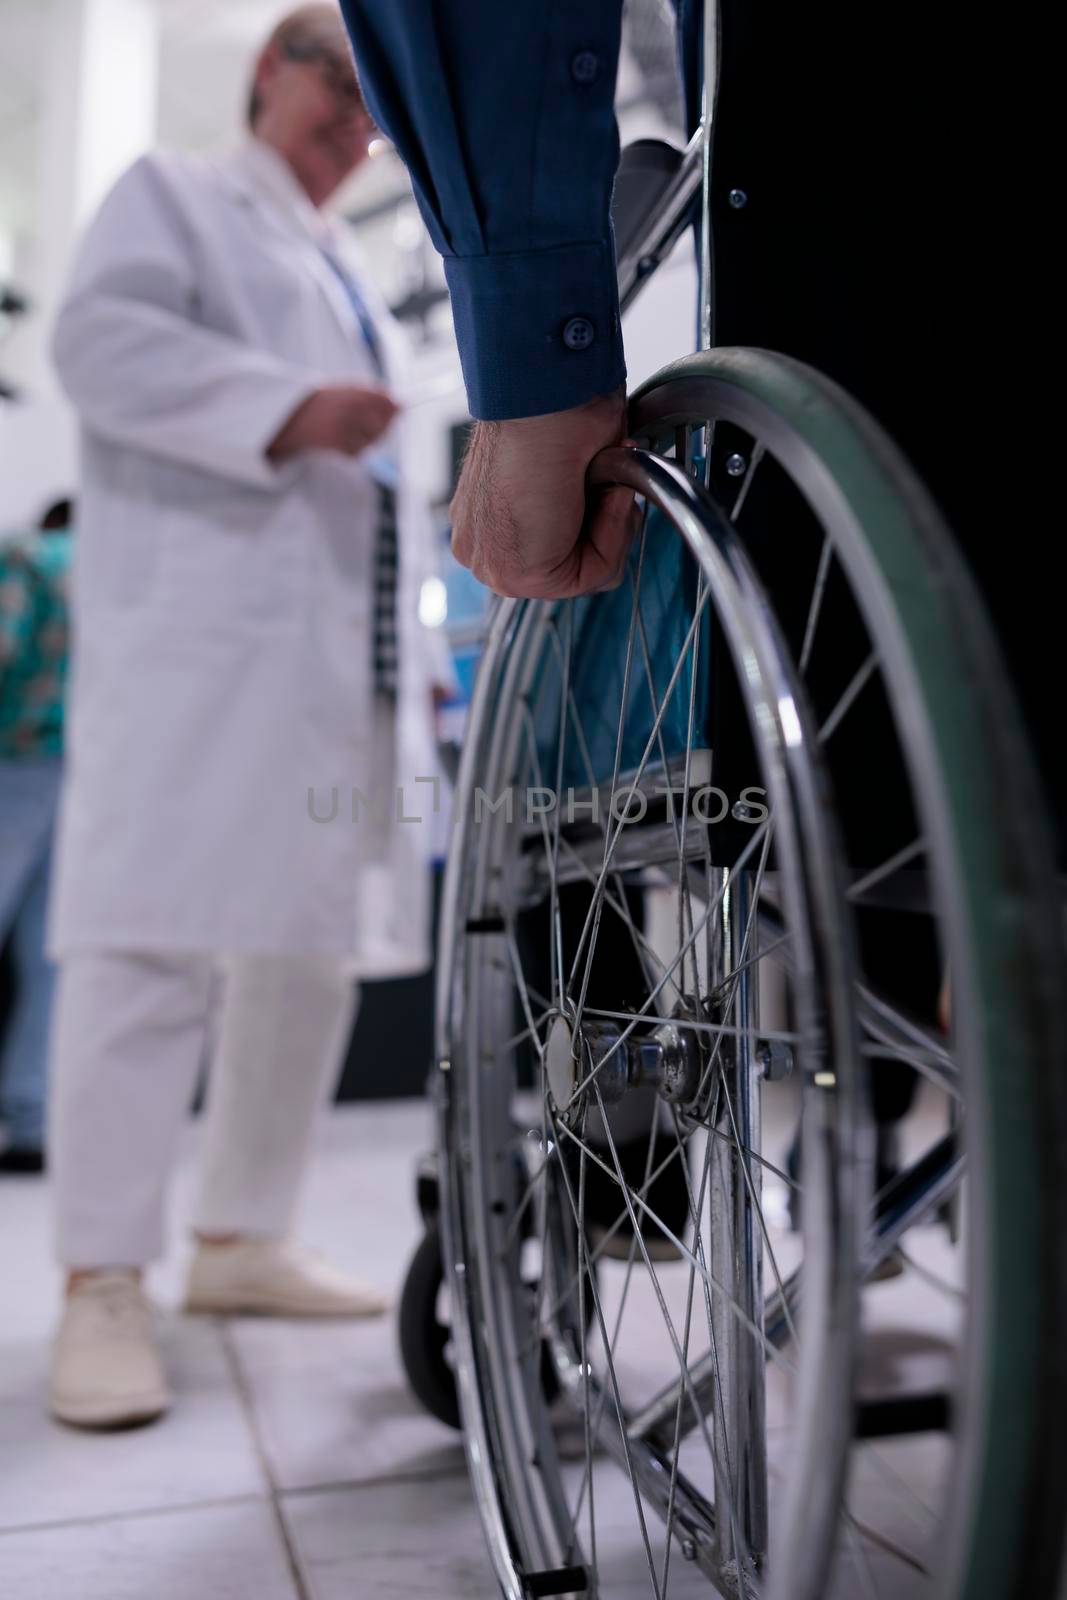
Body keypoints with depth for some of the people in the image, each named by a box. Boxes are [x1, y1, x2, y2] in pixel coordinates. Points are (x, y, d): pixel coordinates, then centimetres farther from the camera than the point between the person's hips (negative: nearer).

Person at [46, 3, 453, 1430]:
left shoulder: (358, 286, 34)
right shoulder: (175, 195, 14)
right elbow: (104, 338, -6)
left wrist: (419, 654, 20)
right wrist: (289, 409, -17)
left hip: (344, 667, 8)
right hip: (198, 638, -7)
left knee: (311, 956, 5)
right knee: (153, 944, -13)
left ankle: (241, 1242, 15)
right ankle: (104, 1284, -8)